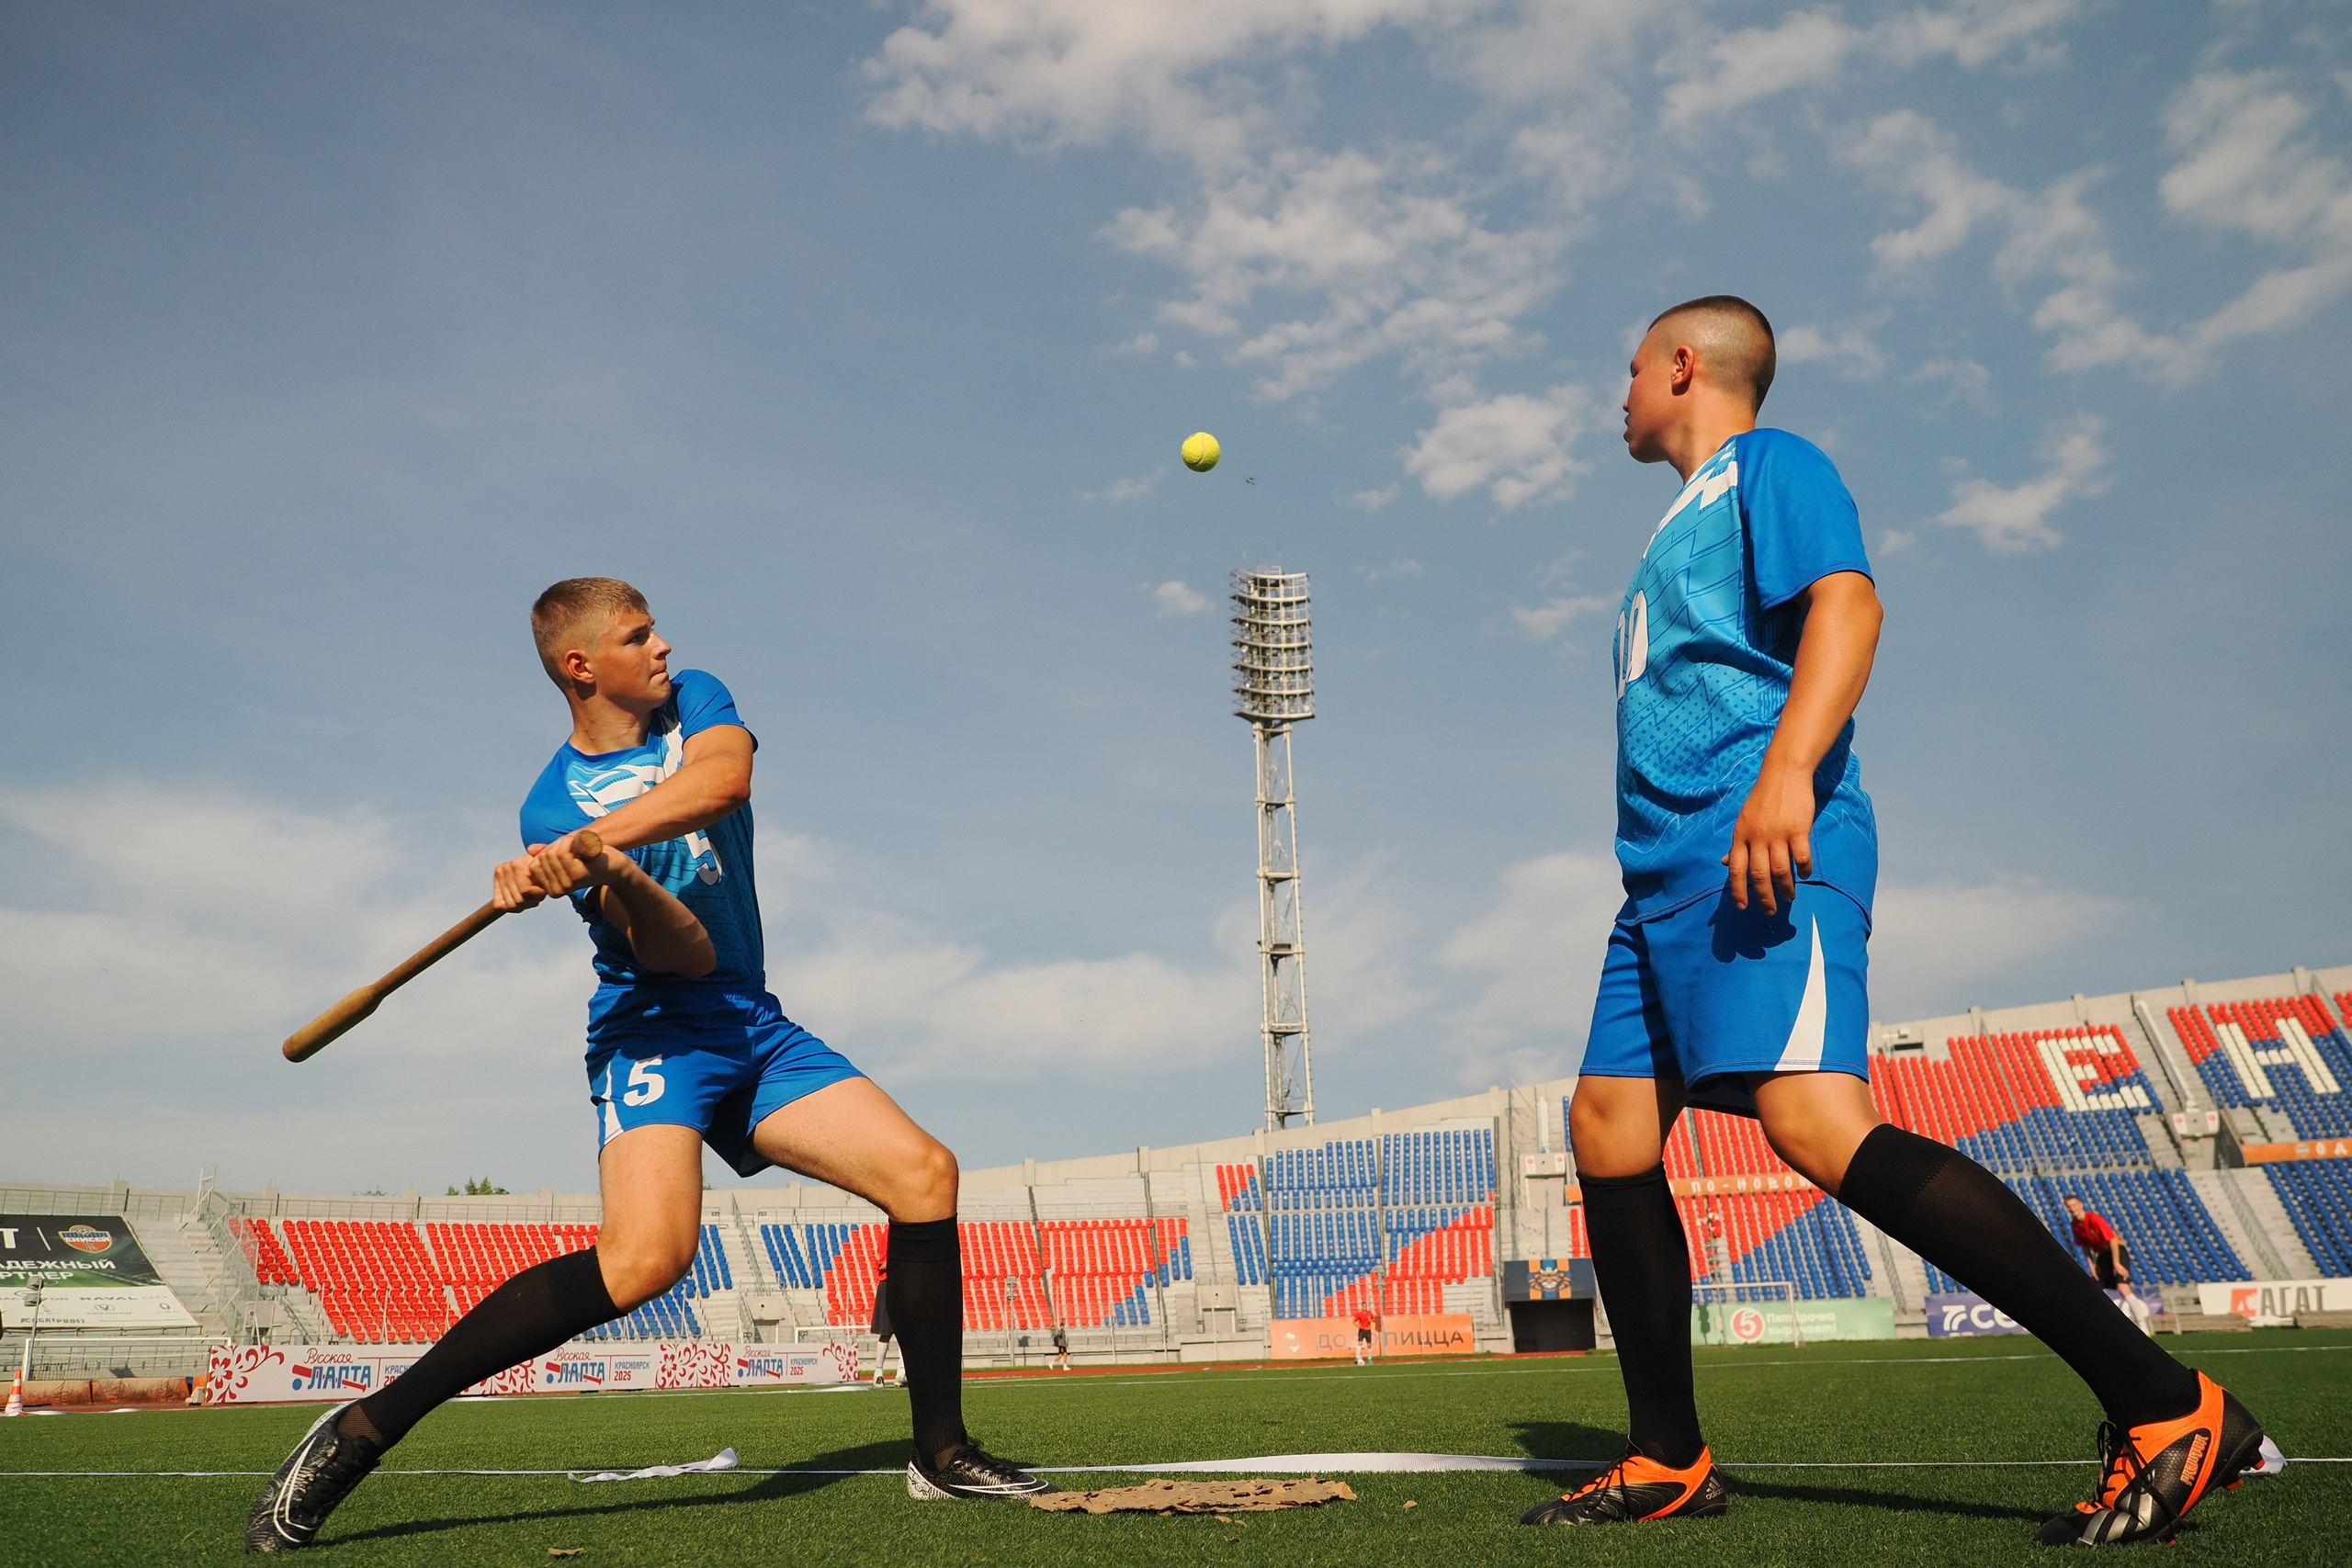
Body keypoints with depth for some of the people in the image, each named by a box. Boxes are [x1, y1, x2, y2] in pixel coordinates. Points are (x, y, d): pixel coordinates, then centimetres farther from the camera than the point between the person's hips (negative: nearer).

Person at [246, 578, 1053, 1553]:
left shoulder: (696, 701, 8)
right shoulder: (553, 809, -6)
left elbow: (724, 781, -19)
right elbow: (685, 955, -17)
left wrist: (589, 842, -29)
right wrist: (610, 879, -37)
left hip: (757, 1031, 6)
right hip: (658, 1033, -5)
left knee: (926, 1174, -7)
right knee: (647, 1254, -30)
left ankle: (942, 1454, 5)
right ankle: (365, 1429, -17)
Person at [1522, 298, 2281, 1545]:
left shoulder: (1768, 464, 4)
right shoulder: (1683, 523, 30)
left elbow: (1847, 604, -14)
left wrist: (1787, 770, -29)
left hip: (1764, 851, -10)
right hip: (1670, 873, 10)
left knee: (1816, 1123, -24)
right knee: (1608, 1130, 3)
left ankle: (2168, 1409, -18)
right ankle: (1667, 1464, 10)